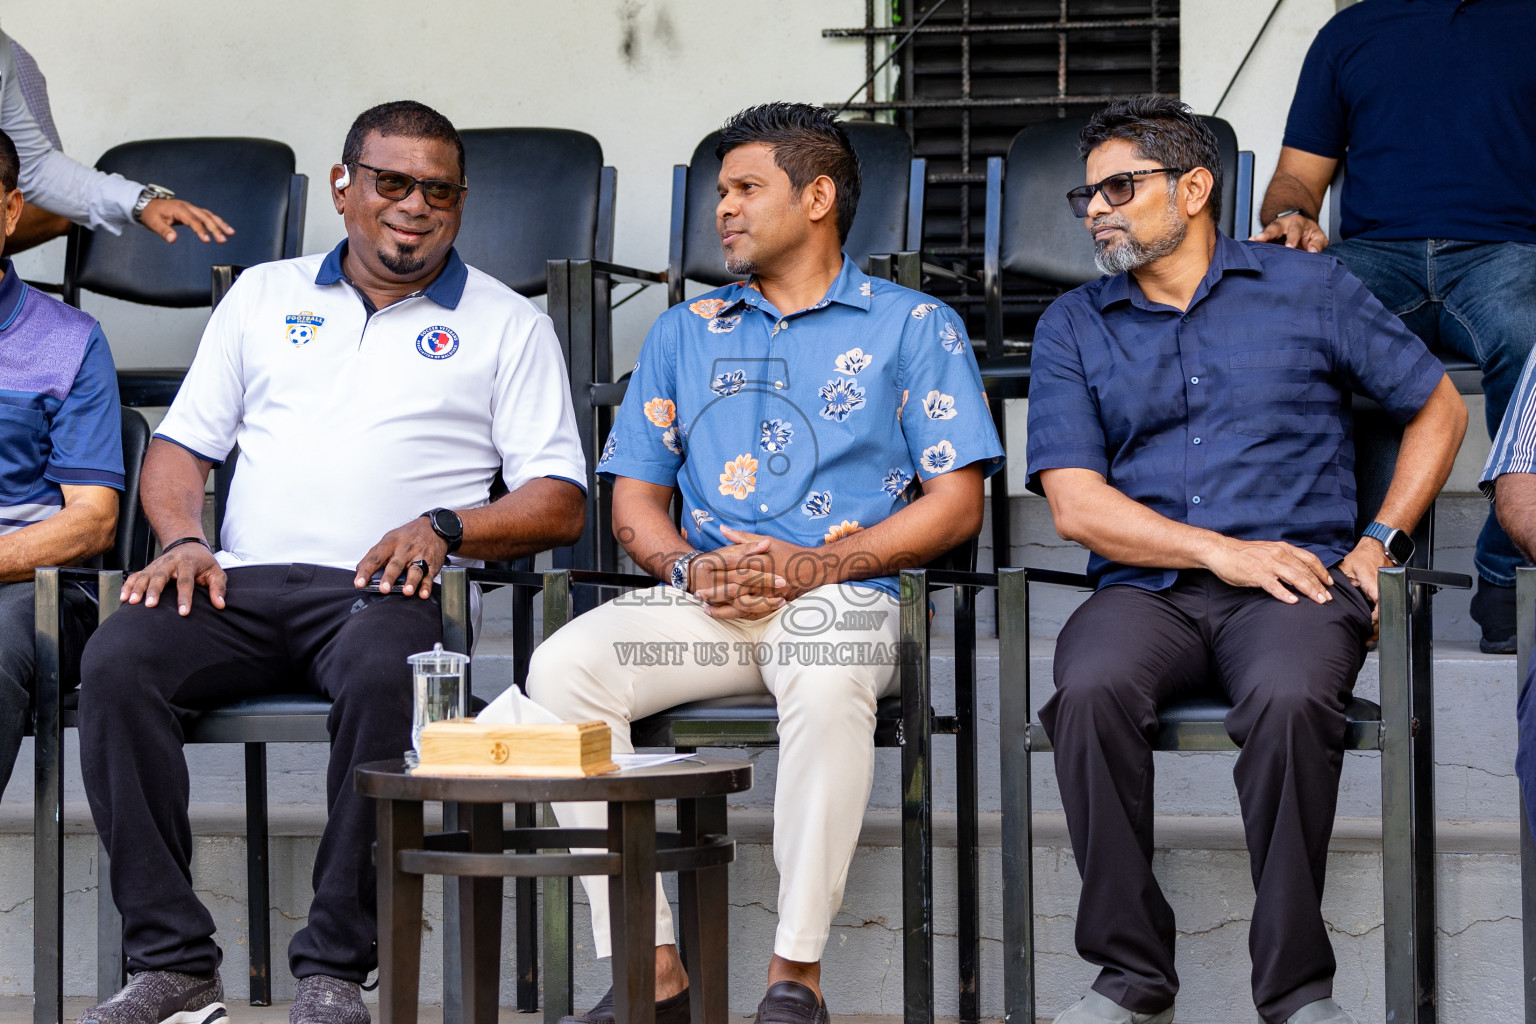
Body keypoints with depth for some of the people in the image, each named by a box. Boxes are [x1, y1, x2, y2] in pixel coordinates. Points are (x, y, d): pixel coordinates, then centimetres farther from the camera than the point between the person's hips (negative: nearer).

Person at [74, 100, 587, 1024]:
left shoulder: (508, 324, 15)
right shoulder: (266, 295, 24)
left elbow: (559, 503, 7)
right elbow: (181, 445, 21)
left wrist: (443, 528, -11)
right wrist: (183, 539, 0)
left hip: (380, 589, -2)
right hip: (241, 581, 3)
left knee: (384, 677, -39)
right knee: (117, 662, -28)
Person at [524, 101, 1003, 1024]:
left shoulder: (913, 325, 12)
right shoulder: (687, 333, 25)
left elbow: (957, 504, 3)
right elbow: (635, 498, 21)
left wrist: (816, 565, -11)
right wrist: (688, 565, -4)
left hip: (842, 595, -4)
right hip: (704, 600, 4)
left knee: (829, 684, -40)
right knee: (563, 665, -26)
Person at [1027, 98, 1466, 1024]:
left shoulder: (1306, 289, 13)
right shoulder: (1073, 329, 16)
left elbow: (1439, 408, 20)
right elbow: (1076, 504, 4)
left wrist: (1380, 541, 7)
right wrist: (1220, 551, -8)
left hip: (1293, 582, -1)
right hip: (1146, 589, 2)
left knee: (1288, 700, -36)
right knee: (1092, 691, -34)